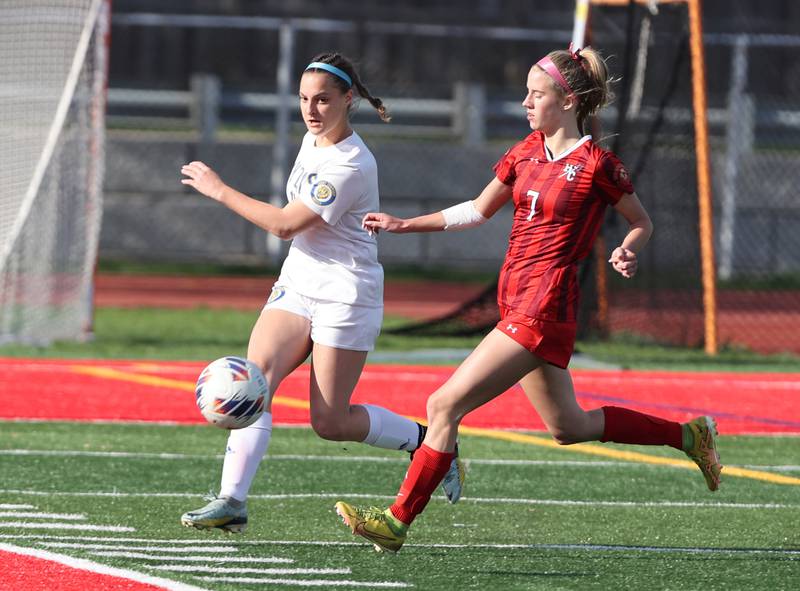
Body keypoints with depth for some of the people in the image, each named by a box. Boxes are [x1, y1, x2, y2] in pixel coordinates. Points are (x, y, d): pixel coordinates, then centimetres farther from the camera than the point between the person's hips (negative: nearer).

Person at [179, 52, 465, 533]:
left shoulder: (350, 167, -21)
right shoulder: (312, 140, 7)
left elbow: (285, 224, -20)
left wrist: (219, 190, -14)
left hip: (346, 294, -8)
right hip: (297, 285, 8)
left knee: (330, 423, -5)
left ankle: (430, 443, 18)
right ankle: (232, 500, -21)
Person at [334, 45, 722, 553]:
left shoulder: (596, 165, -10)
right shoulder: (527, 151, 10)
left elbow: (642, 223, 3)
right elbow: (478, 211, 20)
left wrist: (628, 252, -18)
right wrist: (405, 225, 14)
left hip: (545, 304, -9)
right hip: (516, 298, 9)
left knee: (446, 404, -12)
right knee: (568, 426, 18)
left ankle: (398, 521, -7)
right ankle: (688, 435, 31)